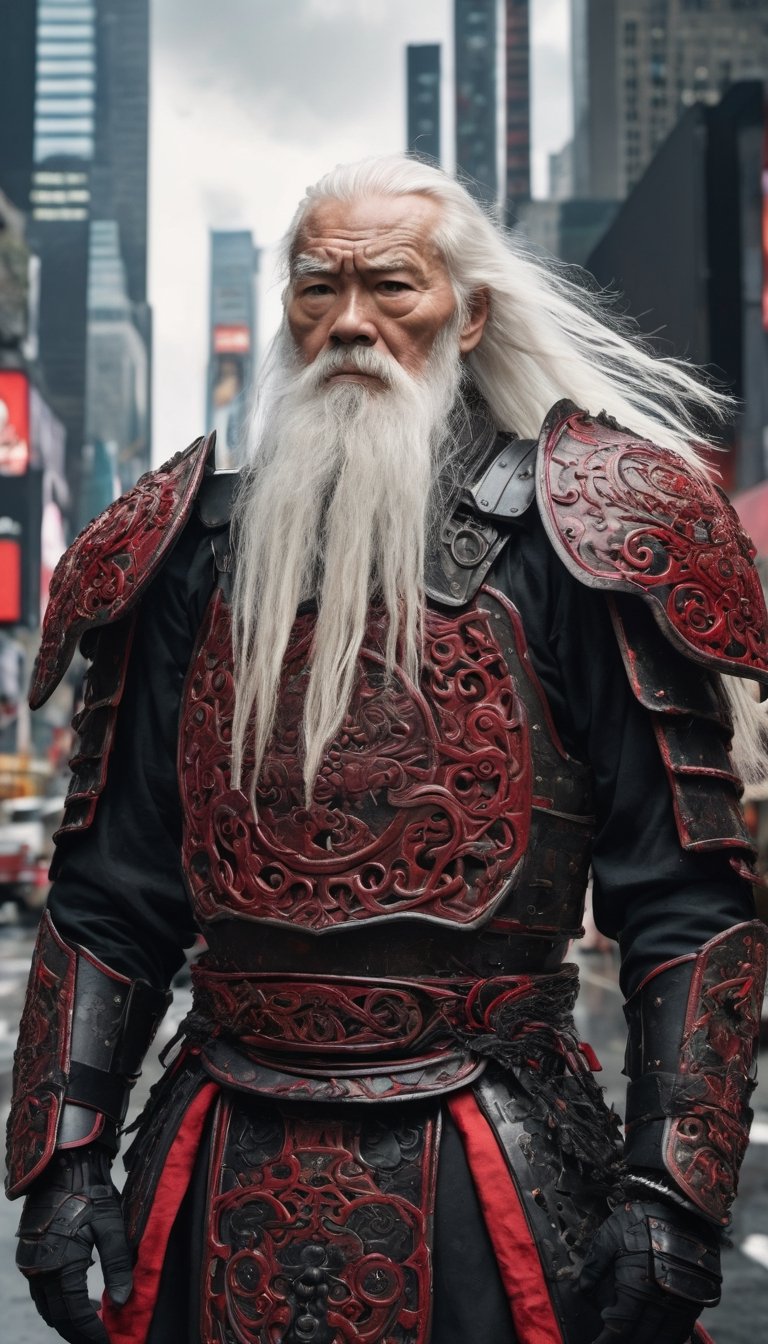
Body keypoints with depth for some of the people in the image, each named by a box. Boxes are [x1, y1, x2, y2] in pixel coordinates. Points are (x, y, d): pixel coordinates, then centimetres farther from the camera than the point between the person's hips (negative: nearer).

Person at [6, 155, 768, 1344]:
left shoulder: (567, 542, -3)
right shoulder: (194, 555, 6)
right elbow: (110, 893, 10)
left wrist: (672, 1197, -12)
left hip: (492, 1185, -3)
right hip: (224, 1179, 3)